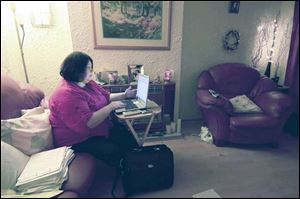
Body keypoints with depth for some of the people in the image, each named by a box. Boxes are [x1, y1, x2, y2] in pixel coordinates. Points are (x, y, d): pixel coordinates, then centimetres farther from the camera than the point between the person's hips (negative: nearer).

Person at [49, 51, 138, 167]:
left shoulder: (87, 83, 3)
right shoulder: (67, 95, -27)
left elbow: (106, 96, 16)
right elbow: (88, 123, -33)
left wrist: (124, 95, 5)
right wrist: (111, 106, -26)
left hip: (99, 127, 9)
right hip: (78, 140, -9)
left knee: (128, 134, -2)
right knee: (113, 151, -24)